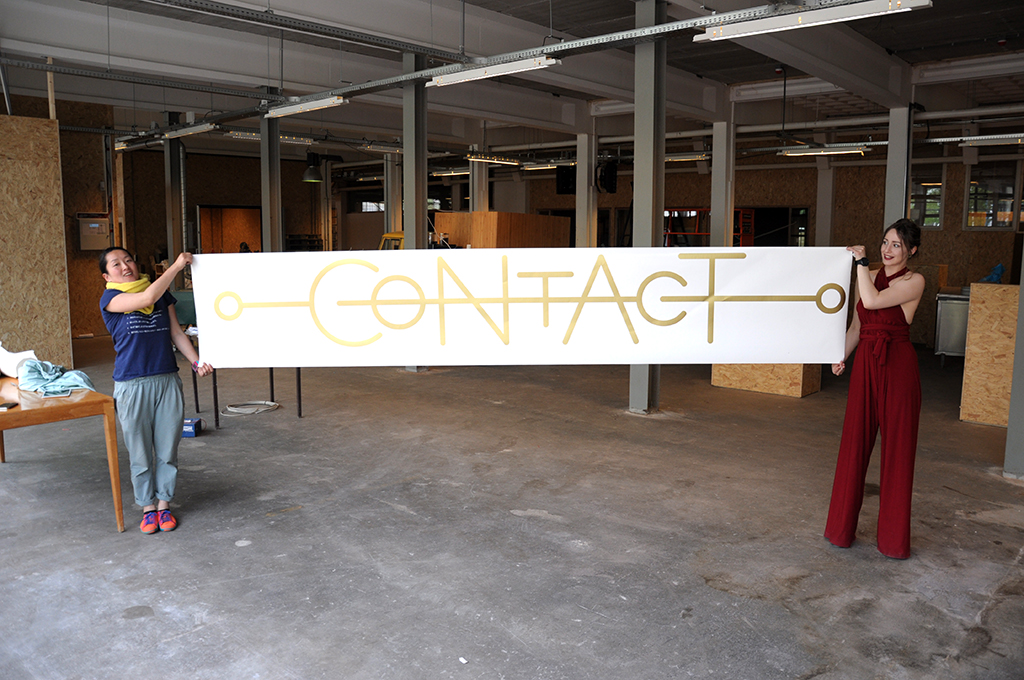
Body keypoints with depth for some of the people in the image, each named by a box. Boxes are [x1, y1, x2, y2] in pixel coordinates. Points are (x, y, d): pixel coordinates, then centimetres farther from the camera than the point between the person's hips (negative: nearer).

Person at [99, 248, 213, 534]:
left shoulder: (163, 295, 10)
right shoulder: (110, 299, -4)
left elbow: (176, 333, 9)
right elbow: (146, 298, -22)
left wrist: (197, 362, -5)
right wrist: (177, 265, -16)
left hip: (168, 381, 3)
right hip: (132, 386, -3)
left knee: (167, 450, 8)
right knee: (140, 453, 6)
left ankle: (164, 504, 23)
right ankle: (148, 506, 23)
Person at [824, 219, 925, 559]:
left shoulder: (914, 281, -5)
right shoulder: (869, 277, 13)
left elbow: (872, 301, -21)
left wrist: (861, 261, -11)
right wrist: (841, 356, 5)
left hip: (897, 366, -5)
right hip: (865, 364, 5)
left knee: (897, 448, 2)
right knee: (855, 444, 8)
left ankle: (894, 536, 15)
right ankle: (843, 528, 20)